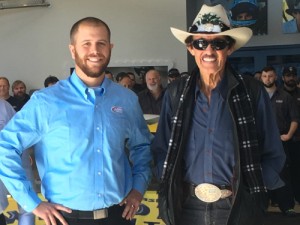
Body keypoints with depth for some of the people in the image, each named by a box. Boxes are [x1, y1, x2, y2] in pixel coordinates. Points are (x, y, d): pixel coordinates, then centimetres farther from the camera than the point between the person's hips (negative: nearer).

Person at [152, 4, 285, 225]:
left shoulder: (253, 91, -6)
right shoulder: (176, 92, 0)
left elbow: (273, 155, 0)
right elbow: (161, 149, 7)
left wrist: (252, 190, -9)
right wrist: (171, 185, -5)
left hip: (238, 207, -2)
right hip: (186, 206, 2)